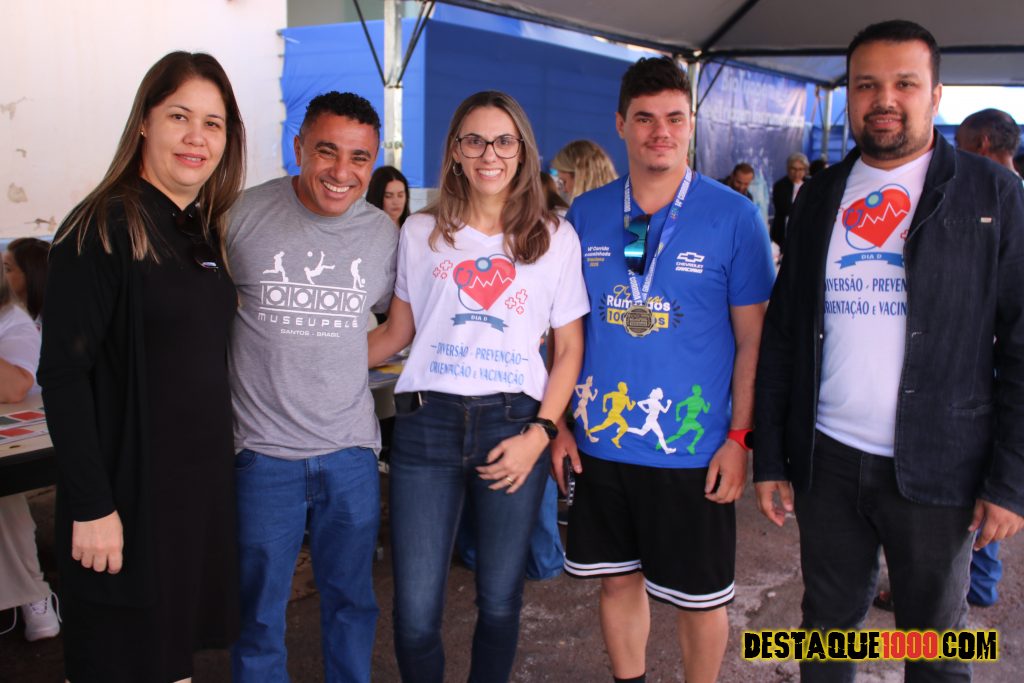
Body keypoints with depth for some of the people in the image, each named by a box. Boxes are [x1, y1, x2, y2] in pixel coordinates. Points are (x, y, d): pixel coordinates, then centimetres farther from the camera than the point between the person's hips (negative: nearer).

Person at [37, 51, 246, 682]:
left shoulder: (210, 234, 9)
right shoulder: (103, 229, -13)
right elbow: (63, 374, -17)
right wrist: (91, 506, -20)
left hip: (203, 485, 7)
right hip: (128, 491, -7)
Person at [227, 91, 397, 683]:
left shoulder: (385, 234, 2)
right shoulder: (243, 215, -7)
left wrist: (338, 355, 7)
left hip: (352, 452, 3)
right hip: (264, 449, -2)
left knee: (352, 601, 17)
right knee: (259, 611, 10)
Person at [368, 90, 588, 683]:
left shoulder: (555, 237, 6)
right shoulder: (422, 232, 8)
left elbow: (569, 350, 6)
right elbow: (396, 332, 12)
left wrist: (538, 434, -6)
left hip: (514, 422, 0)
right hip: (427, 421, 0)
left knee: (500, 600, 9)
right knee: (416, 612, 0)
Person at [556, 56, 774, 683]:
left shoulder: (735, 217, -7)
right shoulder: (586, 214, 2)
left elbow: (753, 339, -5)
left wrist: (739, 438, -9)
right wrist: (559, 423, 4)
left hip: (693, 452, -3)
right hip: (600, 443, 3)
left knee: (699, 597, 11)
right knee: (618, 579, 17)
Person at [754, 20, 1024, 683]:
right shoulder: (820, 196, 8)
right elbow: (782, 335, 8)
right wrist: (769, 458, 5)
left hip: (936, 471, -2)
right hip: (826, 460, 3)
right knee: (829, 622, 14)